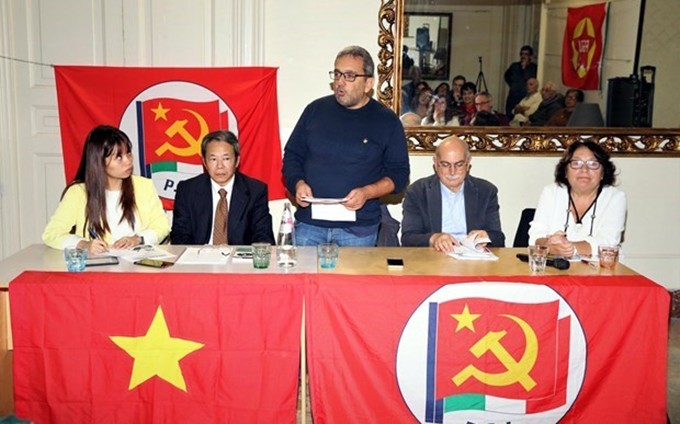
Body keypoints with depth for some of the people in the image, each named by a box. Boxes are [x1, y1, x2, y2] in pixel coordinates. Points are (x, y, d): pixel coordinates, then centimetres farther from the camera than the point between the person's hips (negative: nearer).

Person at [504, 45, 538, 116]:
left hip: (526, 96, -4)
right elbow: (506, 75, 27)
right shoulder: (515, 65, 10)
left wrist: (524, 67, -13)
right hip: (513, 96, 5)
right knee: (509, 115, 5)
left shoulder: (534, 67, -4)